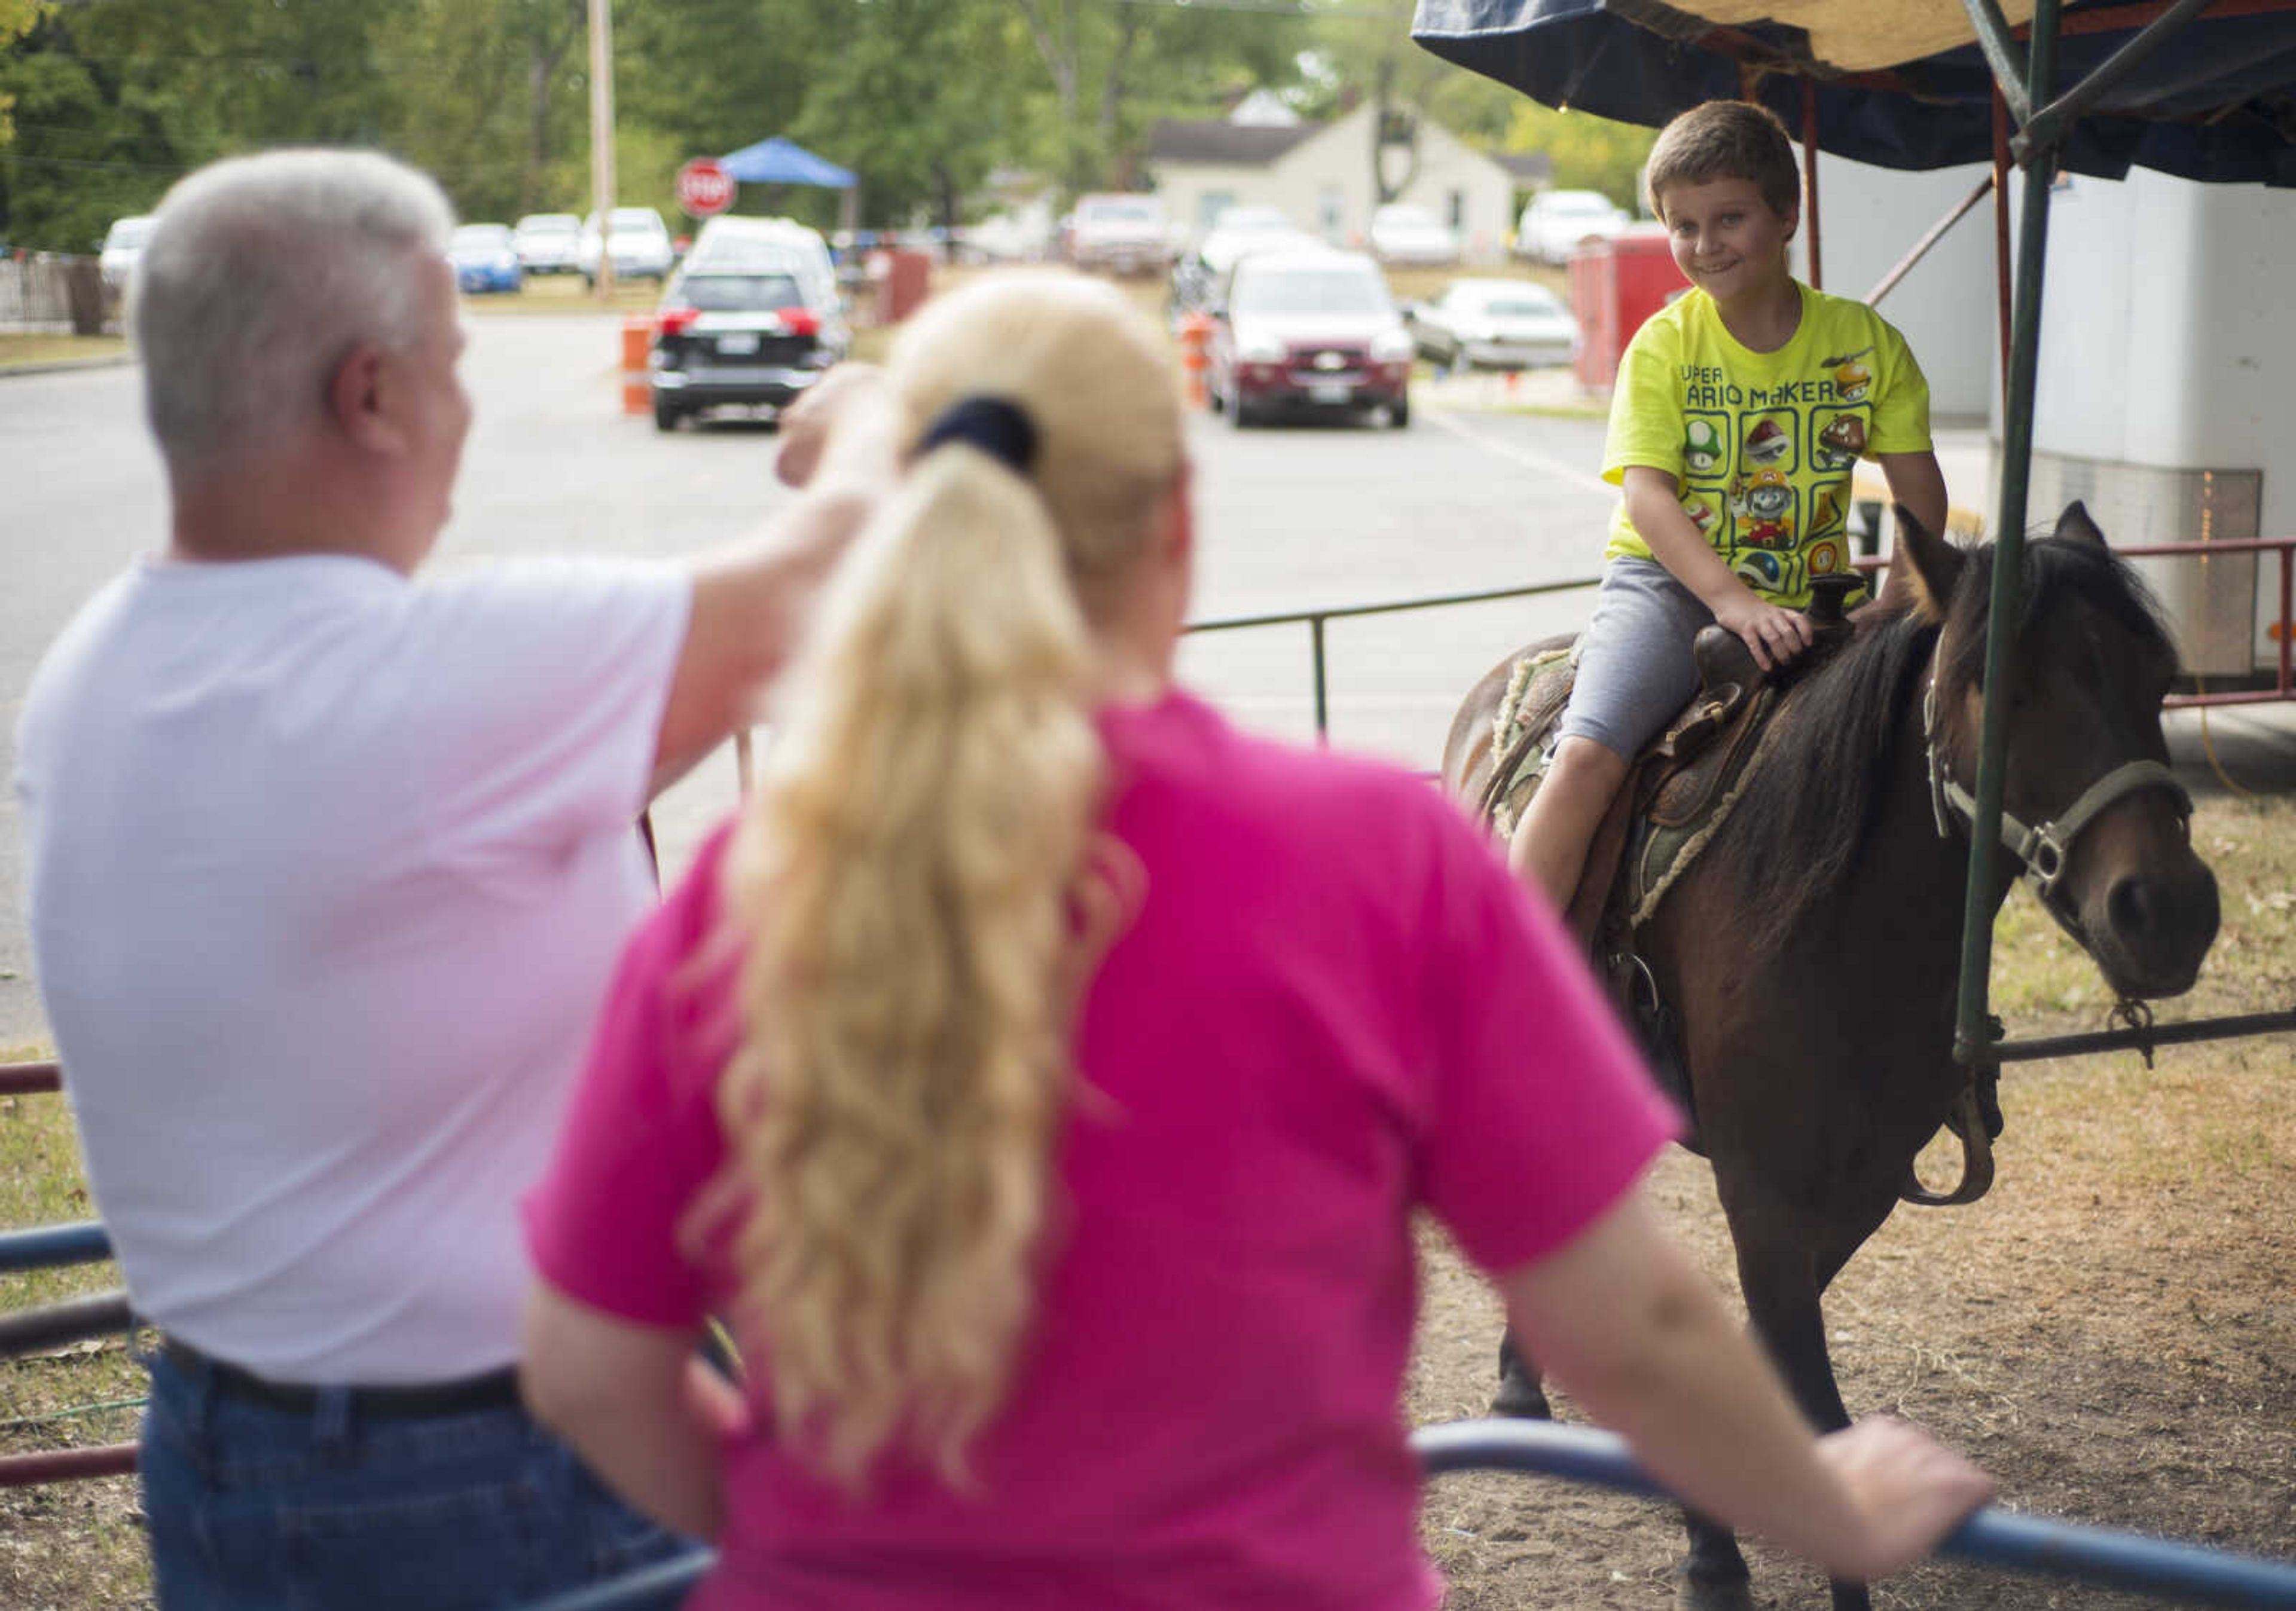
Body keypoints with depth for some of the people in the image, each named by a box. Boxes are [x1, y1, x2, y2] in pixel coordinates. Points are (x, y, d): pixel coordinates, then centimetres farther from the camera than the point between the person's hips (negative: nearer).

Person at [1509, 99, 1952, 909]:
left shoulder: (1864, 341, 2)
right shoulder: (1664, 345, -4)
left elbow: (1917, 484, 7)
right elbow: (1646, 492, -15)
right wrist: (1732, 600, -29)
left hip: (1805, 599, 3)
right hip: (1668, 581, -3)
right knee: (1586, 757, -25)